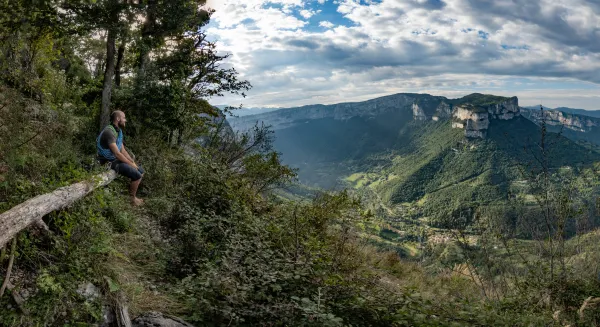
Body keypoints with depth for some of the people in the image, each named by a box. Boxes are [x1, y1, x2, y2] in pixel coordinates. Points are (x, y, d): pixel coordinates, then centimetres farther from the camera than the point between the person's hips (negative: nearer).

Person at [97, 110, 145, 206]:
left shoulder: (118, 131, 9)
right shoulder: (109, 132, -23)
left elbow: (123, 150, 12)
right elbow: (117, 153, -26)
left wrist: (133, 162, 0)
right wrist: (131, 164, -17)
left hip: (117, 159, 10)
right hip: (110, 162, -10)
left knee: (141, 171, 10)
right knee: (137, 175, -19)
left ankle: (132, 194, 17)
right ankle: (132, 198, -1)